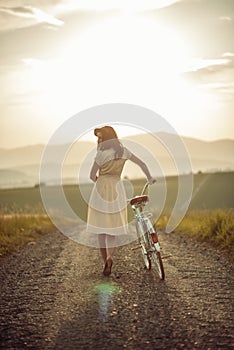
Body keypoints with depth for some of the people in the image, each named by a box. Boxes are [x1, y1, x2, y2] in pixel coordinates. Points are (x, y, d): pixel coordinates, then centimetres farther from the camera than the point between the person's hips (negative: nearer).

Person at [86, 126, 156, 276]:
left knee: (101, 226, 8)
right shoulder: (123, 151, -1)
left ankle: (106, 261, 6)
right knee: (113, 226, 11)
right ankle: (109, 257, -11)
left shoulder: (102, 153, -16)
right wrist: (150, 178, 23)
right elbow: (142, 163, 7)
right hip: (117, 189, 4)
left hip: (101, 190, -4)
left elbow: (92, 175, -9)